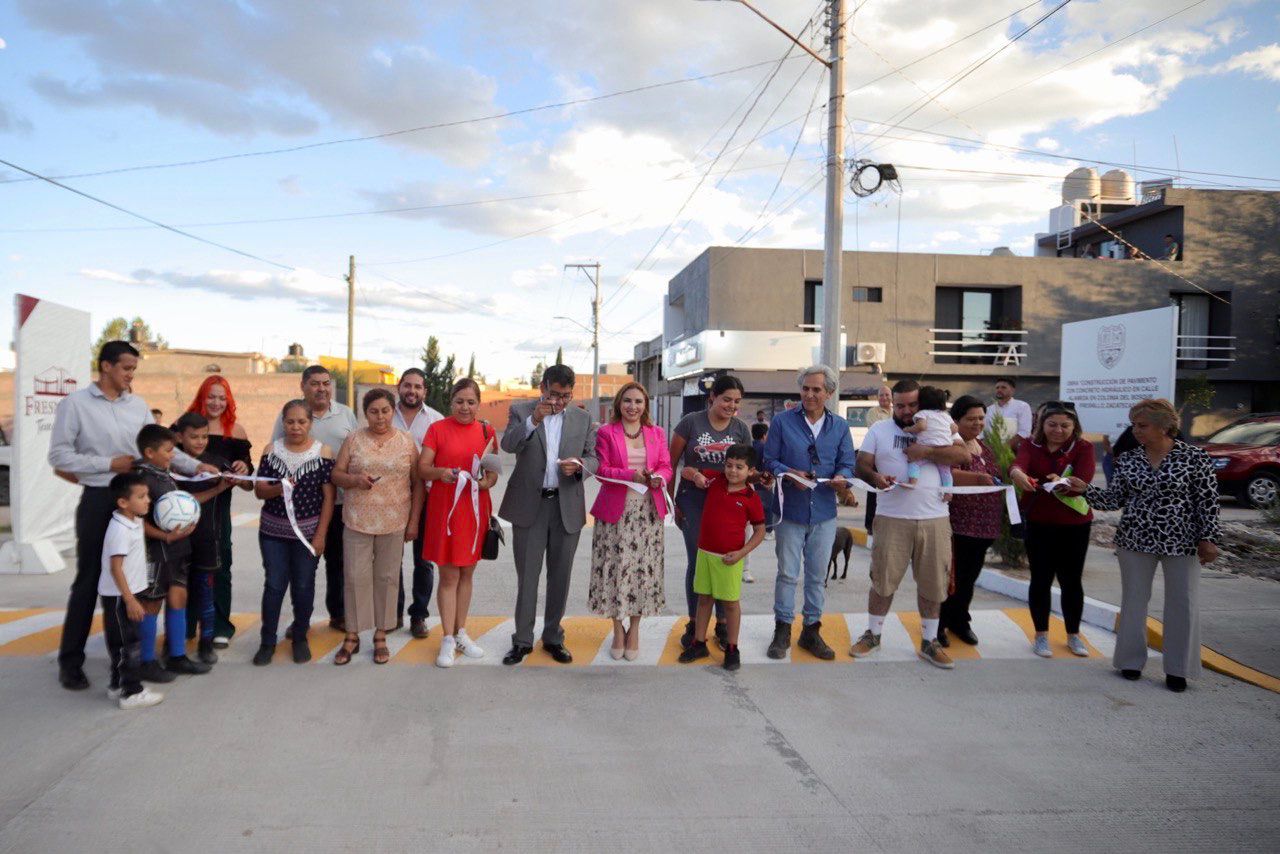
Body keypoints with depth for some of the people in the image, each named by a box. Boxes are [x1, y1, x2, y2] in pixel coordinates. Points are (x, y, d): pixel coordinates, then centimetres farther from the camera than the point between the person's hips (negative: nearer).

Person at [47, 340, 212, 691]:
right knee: (89, 580, 2)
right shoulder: (75, 404, -6)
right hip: (98, 501, -4)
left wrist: (196, 466, -5)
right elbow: (58, 456, -9)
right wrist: (109, 464, -14)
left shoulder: (138, 405, 7)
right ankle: (71, 660, 14)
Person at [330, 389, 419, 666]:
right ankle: (352, 636, 15)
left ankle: (381, 636, 18)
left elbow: (418, 484, 3)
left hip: (394, 523, 0)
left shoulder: (406, 442, 2)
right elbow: (336, 474, 6)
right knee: (356, 577, 2)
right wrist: (355, 479, -16)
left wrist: (414, 521, -1)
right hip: (357, 520, 1)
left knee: (387, 577, 6)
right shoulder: (353, 440, 5)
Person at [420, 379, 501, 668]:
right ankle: (448, 639, 9)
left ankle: (461, 632, 26)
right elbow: (422, 467, -4)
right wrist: (440, 472, -24)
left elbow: (494, 472, 10)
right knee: (449, 576, 0)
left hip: (475, 509, 3)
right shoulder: (438, 429, -2)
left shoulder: (487, 432, 7)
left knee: (466, 573, 13)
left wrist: (488, 481, -12)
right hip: (445, 509, -3)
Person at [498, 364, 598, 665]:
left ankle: (553, 637, 23)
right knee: (527, 576, 4)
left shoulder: (583, 418, 6)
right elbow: (508, 444, -15)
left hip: (568, 507, 2)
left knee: (560, 576, 10)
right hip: (529, 505, -2)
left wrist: (580, 465, -16)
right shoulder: (521, 410, 0)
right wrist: (533, 421, -30)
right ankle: (523, 640, 14)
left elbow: (593, 458, 7)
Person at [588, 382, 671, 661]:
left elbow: (666, 466, 9)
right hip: (615, 510, -2)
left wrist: (658, 478, -15)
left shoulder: (657, 433, 12)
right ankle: (618, 630, 17)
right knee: (615, 568, -1)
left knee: (644, 567, 3)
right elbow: (601, 470, -4)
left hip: (648, 510, 2)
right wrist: (631, 476, -19)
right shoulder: (605, 433, 3)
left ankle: (634, 630, 19)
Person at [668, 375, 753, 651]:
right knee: (696, 561, 3)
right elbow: (671, 463, 0)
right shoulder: (691, 422, -5)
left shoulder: (741, 429, 4)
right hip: (694, 501, -2)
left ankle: (722, 623, 20)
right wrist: (673, 500, -8)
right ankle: (694, 623, 17)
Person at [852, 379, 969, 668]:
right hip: (892, 519, -1)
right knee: (883, 580, 5)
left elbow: (964, 455, -6)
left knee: (932, 583, 9)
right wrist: (876, 477, -20)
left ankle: (929, 642, 22)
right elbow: (862, 465, 2)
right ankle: (872, 635, 22)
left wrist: (926, 452, -15)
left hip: (934, 519, 1)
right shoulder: (879, 430, 7)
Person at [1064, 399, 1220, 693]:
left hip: (1180, 541, -3)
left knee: (1183, 604, 4)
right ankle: (1131, 660, 23)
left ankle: (1177, 669, 18)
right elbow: (1115, 499, 4)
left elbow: (1208, 501, -6)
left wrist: (1209, 538, -10)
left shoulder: (1194, 457, -7)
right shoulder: (1128, 460, 2)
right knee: (1133, 601, 9)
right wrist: (1085, 489, -9)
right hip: (1135, 539, 3)